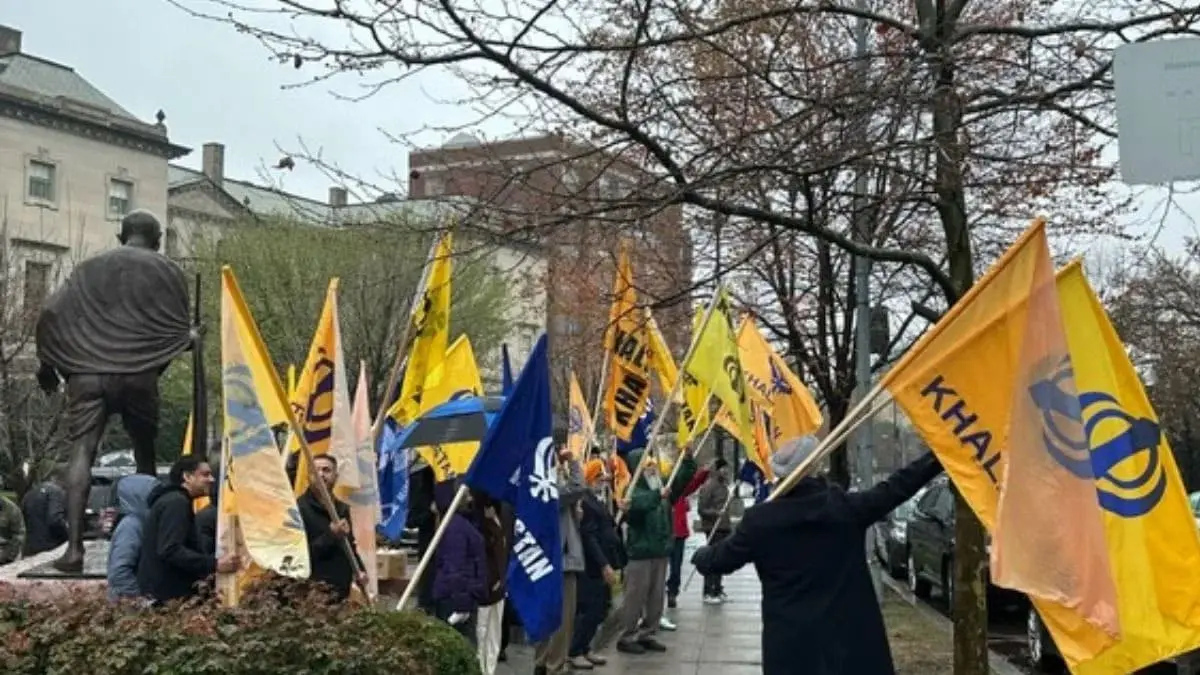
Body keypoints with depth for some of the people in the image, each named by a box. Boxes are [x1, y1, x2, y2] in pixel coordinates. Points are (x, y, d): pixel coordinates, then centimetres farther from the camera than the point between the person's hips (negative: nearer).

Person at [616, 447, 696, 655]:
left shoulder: (662, 487, 8)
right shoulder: (634, 491, -15)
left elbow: (685, 476, 14)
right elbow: (637, 505, -37)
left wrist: (687, 457, -1)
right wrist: (658, 495, -47)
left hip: (661, 551, 8)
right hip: (640, 552, -7)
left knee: (657, 597, 13)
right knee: (636, 597, -1)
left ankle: (646, 634, 24)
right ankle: (627, 638, 7)